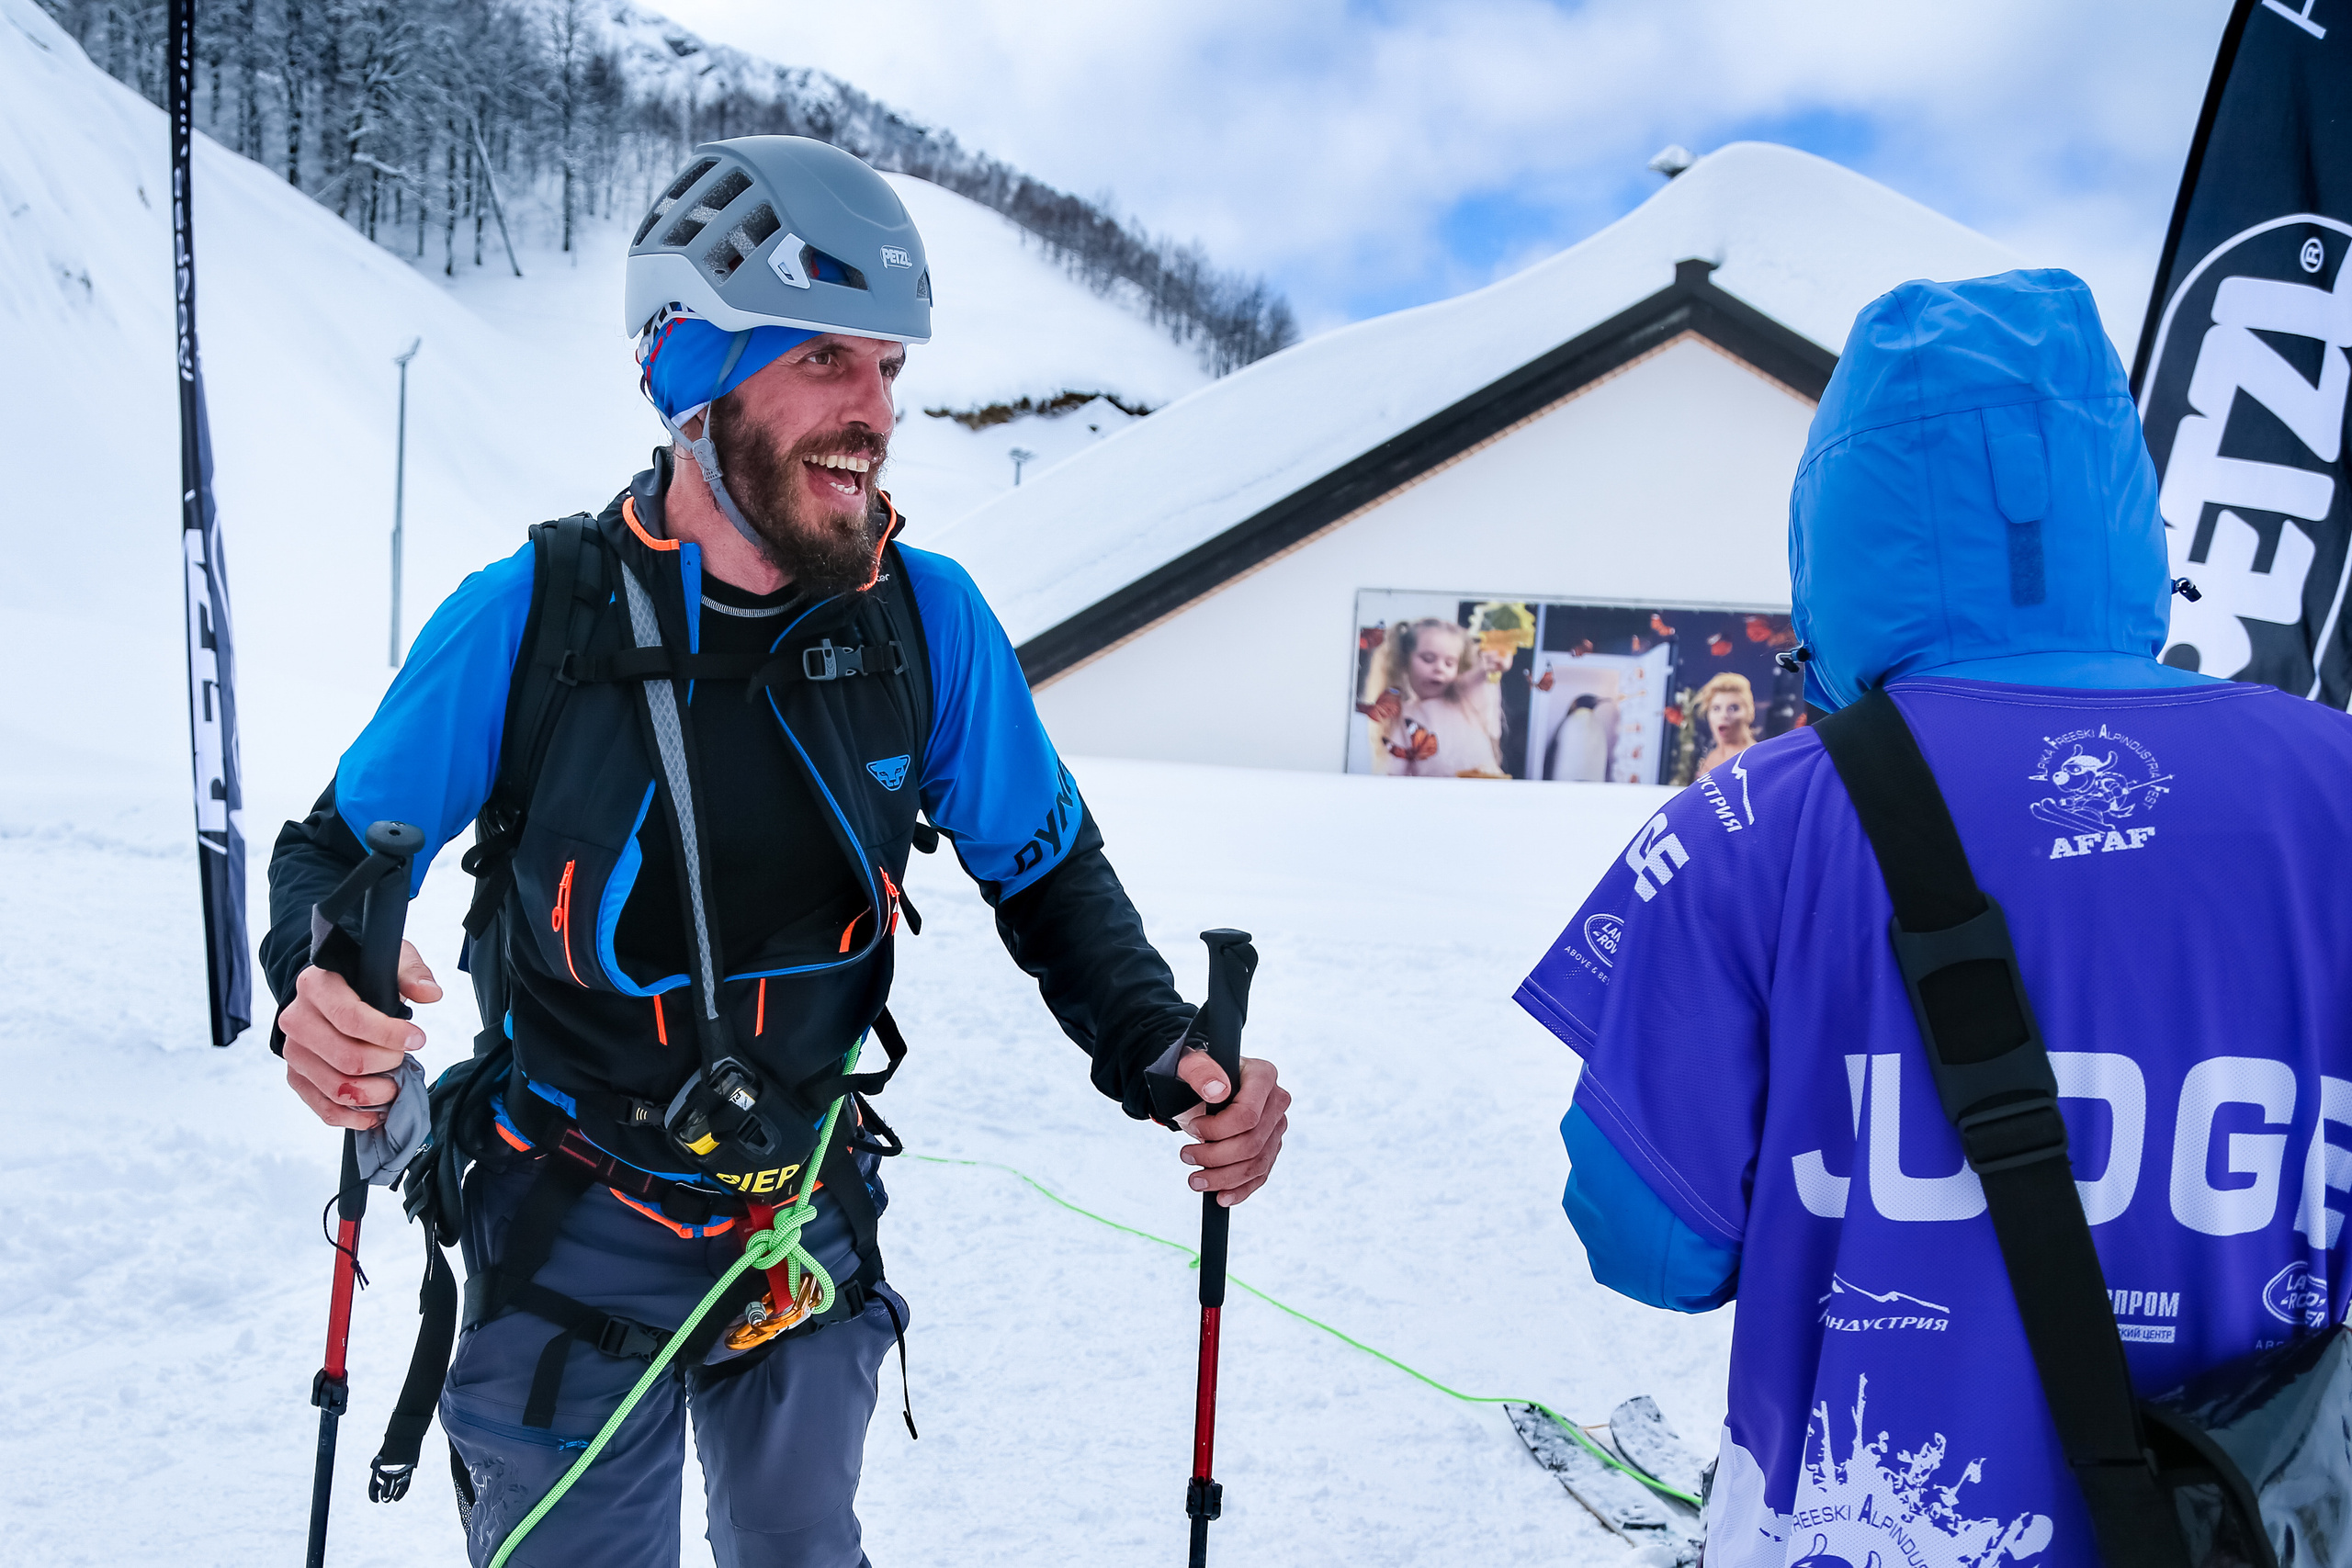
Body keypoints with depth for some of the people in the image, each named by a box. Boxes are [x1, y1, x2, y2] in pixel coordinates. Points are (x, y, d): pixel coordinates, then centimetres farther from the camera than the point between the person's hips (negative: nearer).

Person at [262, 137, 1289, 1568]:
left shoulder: (928, 618, -12)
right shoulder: (529, 618, -17)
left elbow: (1048, 869, -1)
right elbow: (337, 849, -5)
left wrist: (1160, 1055, -17)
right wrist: (323, 985, -28)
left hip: (813, 1230, 3)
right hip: (573, 1241, -2)